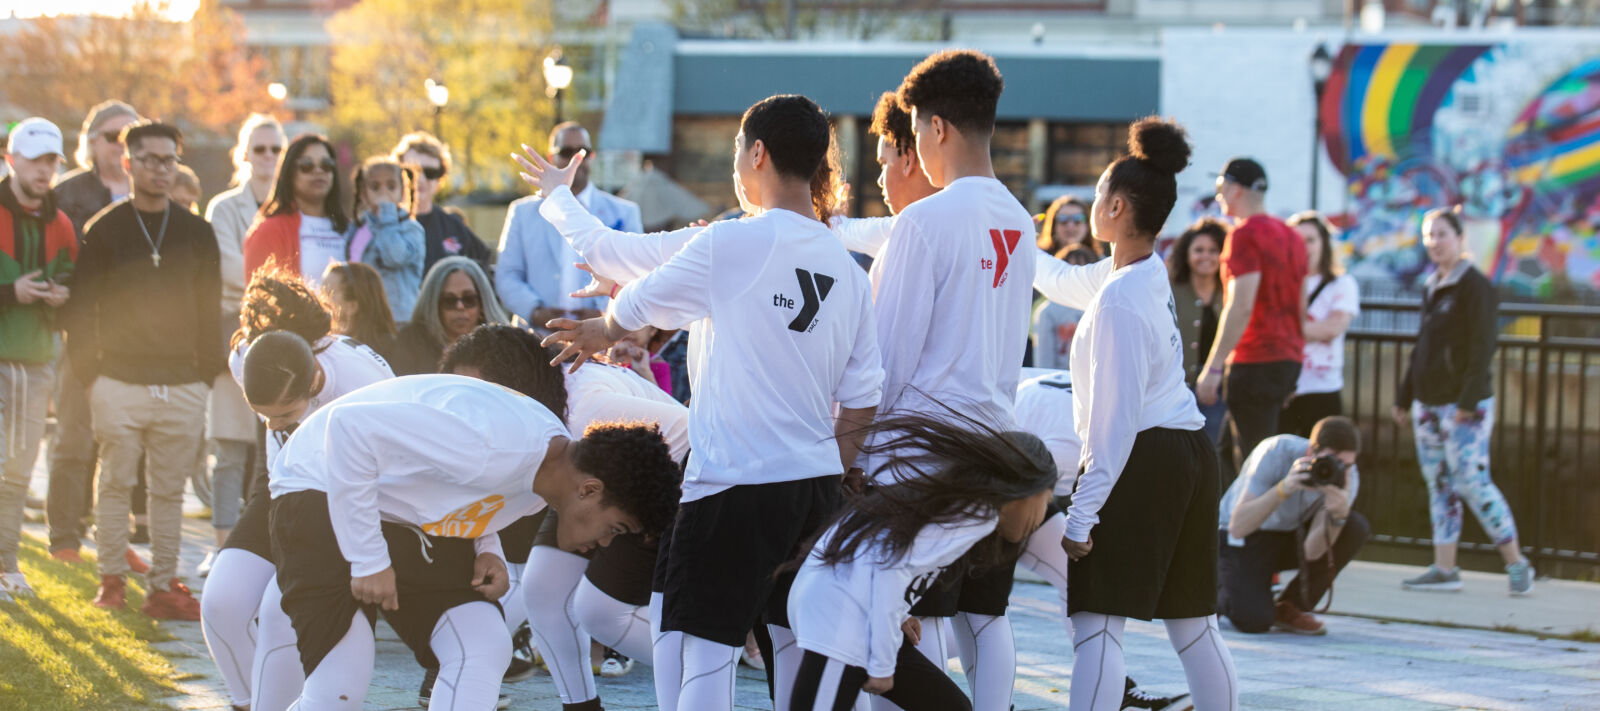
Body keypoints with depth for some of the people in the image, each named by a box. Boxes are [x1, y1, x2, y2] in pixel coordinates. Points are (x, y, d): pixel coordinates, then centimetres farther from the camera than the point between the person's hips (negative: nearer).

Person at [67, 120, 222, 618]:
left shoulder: (197, 233, 10)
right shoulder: (104, 231, 2)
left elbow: (210, 310, 14)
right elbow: (81, 308, 2)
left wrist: (208, 372, 7)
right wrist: (90, 373, -5)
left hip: (182, 386, 2)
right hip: (119, 383, -2)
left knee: (170, 490, 4)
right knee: (116, 483, 0)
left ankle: (164, 586, 7)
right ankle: (111, 578, 9)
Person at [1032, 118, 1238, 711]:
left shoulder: (1118, 300, -18)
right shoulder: (1148, 273, 10)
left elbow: (1115, 419, -19)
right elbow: (1064, 282, 32)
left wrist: (1083, 512, -17)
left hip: (1139, 462, -10)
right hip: (1190, 456, 10)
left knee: (1096, 619, -10)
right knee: (1193, 623, 13)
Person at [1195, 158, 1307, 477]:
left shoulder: (1246, 233, -11)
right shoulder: (1291, 236, 17)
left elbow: (1240, 307, -19)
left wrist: (1213, 367, -19)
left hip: (1255, 362, -9)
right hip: (1290, 356, 9)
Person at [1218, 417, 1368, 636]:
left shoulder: (1347, 476, -19)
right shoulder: (1276, 452, -29)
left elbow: (1312, 551, -26)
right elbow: (1238, 527, -35)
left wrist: (1338, 516, -44)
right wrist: (1284, 488, -46)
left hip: (1292, 536, 5)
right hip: (1243, 539, -5)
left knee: (1356, 527, -22)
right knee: (1254, 620, -28)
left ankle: (1288, 608, -6)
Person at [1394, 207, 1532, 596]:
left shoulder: (1476, 287, -9)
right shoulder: (1432, 287, 14)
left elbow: (1482, 347, -15)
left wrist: (1468, 401, -21)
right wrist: (1405, 397, 19)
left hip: (1465, 405, -8)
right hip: (1428, 403, 8)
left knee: (1471, 481, -12)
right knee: (1439, 485, 7)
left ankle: (1516, 564, -4)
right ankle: (1444, 569, 9)